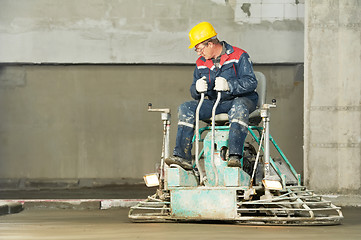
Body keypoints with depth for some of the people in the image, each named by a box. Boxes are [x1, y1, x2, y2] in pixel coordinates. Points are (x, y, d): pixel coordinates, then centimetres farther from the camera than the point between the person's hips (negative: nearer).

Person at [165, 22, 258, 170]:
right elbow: (194, 93, 10)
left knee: (239, 108, -41)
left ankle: (235, 156, -50)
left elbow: (251, 82, -16)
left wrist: (228, 85, -32)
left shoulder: (238, 56, -7)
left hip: (240, 99, -5)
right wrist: (197, 88, -16)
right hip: (214, 103, 6)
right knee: (186, 109, -13)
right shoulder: (201, 63, 10)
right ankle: (182, 156, -22)